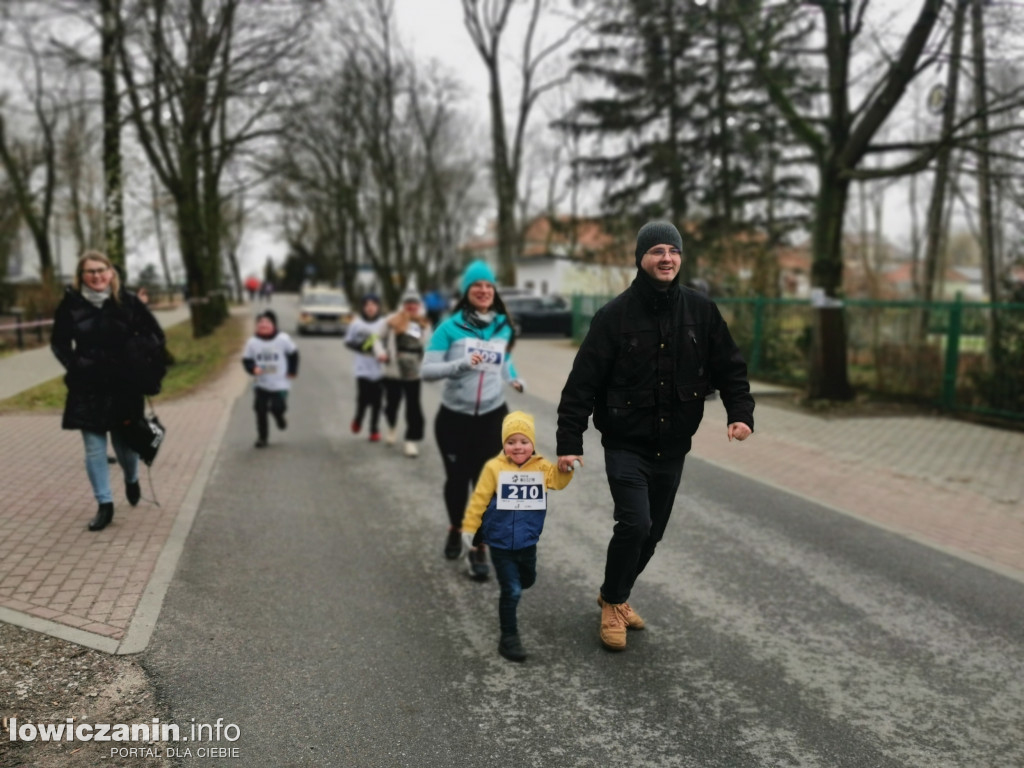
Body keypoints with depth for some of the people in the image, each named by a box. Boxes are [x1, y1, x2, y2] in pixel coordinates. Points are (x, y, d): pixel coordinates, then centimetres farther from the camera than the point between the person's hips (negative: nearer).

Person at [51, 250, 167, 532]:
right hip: (88, 387, 1)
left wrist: (144, 366, -7)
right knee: (94, 448, 2)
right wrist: (73, 365, -7)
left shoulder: (128, 301, -6)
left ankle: (131, 480, 43)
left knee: (124, 443, 10)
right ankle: (104, 505, 15)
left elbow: (155, 335, 3)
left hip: (125, 385, -1)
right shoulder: (71, 304, -4)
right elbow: (59, 342, 7)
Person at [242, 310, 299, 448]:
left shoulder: (283, 339, -7)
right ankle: (262, 437, 16)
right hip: (261, 384, 2)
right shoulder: (252, 342, -4)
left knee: (278, 407, -13)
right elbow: (246, 359, 1)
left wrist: (292, 371, 3)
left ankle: (279, 417, 26)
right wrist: (253, 369, -19)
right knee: (260, 410, 0)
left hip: (280, 384, -2)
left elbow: (293, 354, 6)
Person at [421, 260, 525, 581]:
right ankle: (455, 529, 41)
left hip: (492, 418, 2)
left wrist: (514, 378, 2)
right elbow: (426, 370, -15)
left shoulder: (504, 328, 5)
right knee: (457, 478, 13)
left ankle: (480, 548, 12)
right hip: (453, 418, -2)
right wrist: (461, 364, -29)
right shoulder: (450, 327, -9)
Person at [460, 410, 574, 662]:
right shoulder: (495, 468, -12)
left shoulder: (541, 467, -3)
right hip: (501, 543, -4)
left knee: (527, 581, 25)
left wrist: (566, 467, -35)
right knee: (512, 591, -5)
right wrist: (469, 528, -7)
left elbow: (558, 481, -16)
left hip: (528, 541, 4)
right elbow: (479, 499, -8)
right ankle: (508, 638, 10)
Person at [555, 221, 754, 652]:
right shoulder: (615, 315, -10)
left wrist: (740, 414, -10)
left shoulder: (700, 310, 0)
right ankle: (613, 603, 9)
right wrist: (569, 442, -15)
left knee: (653, 531, 13)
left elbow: (729, 367, 6)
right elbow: (583, 382, -11)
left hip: (672, 447, 4)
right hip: (626, 444, -4)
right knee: (635, 523, -17)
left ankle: (617, 594, 39)